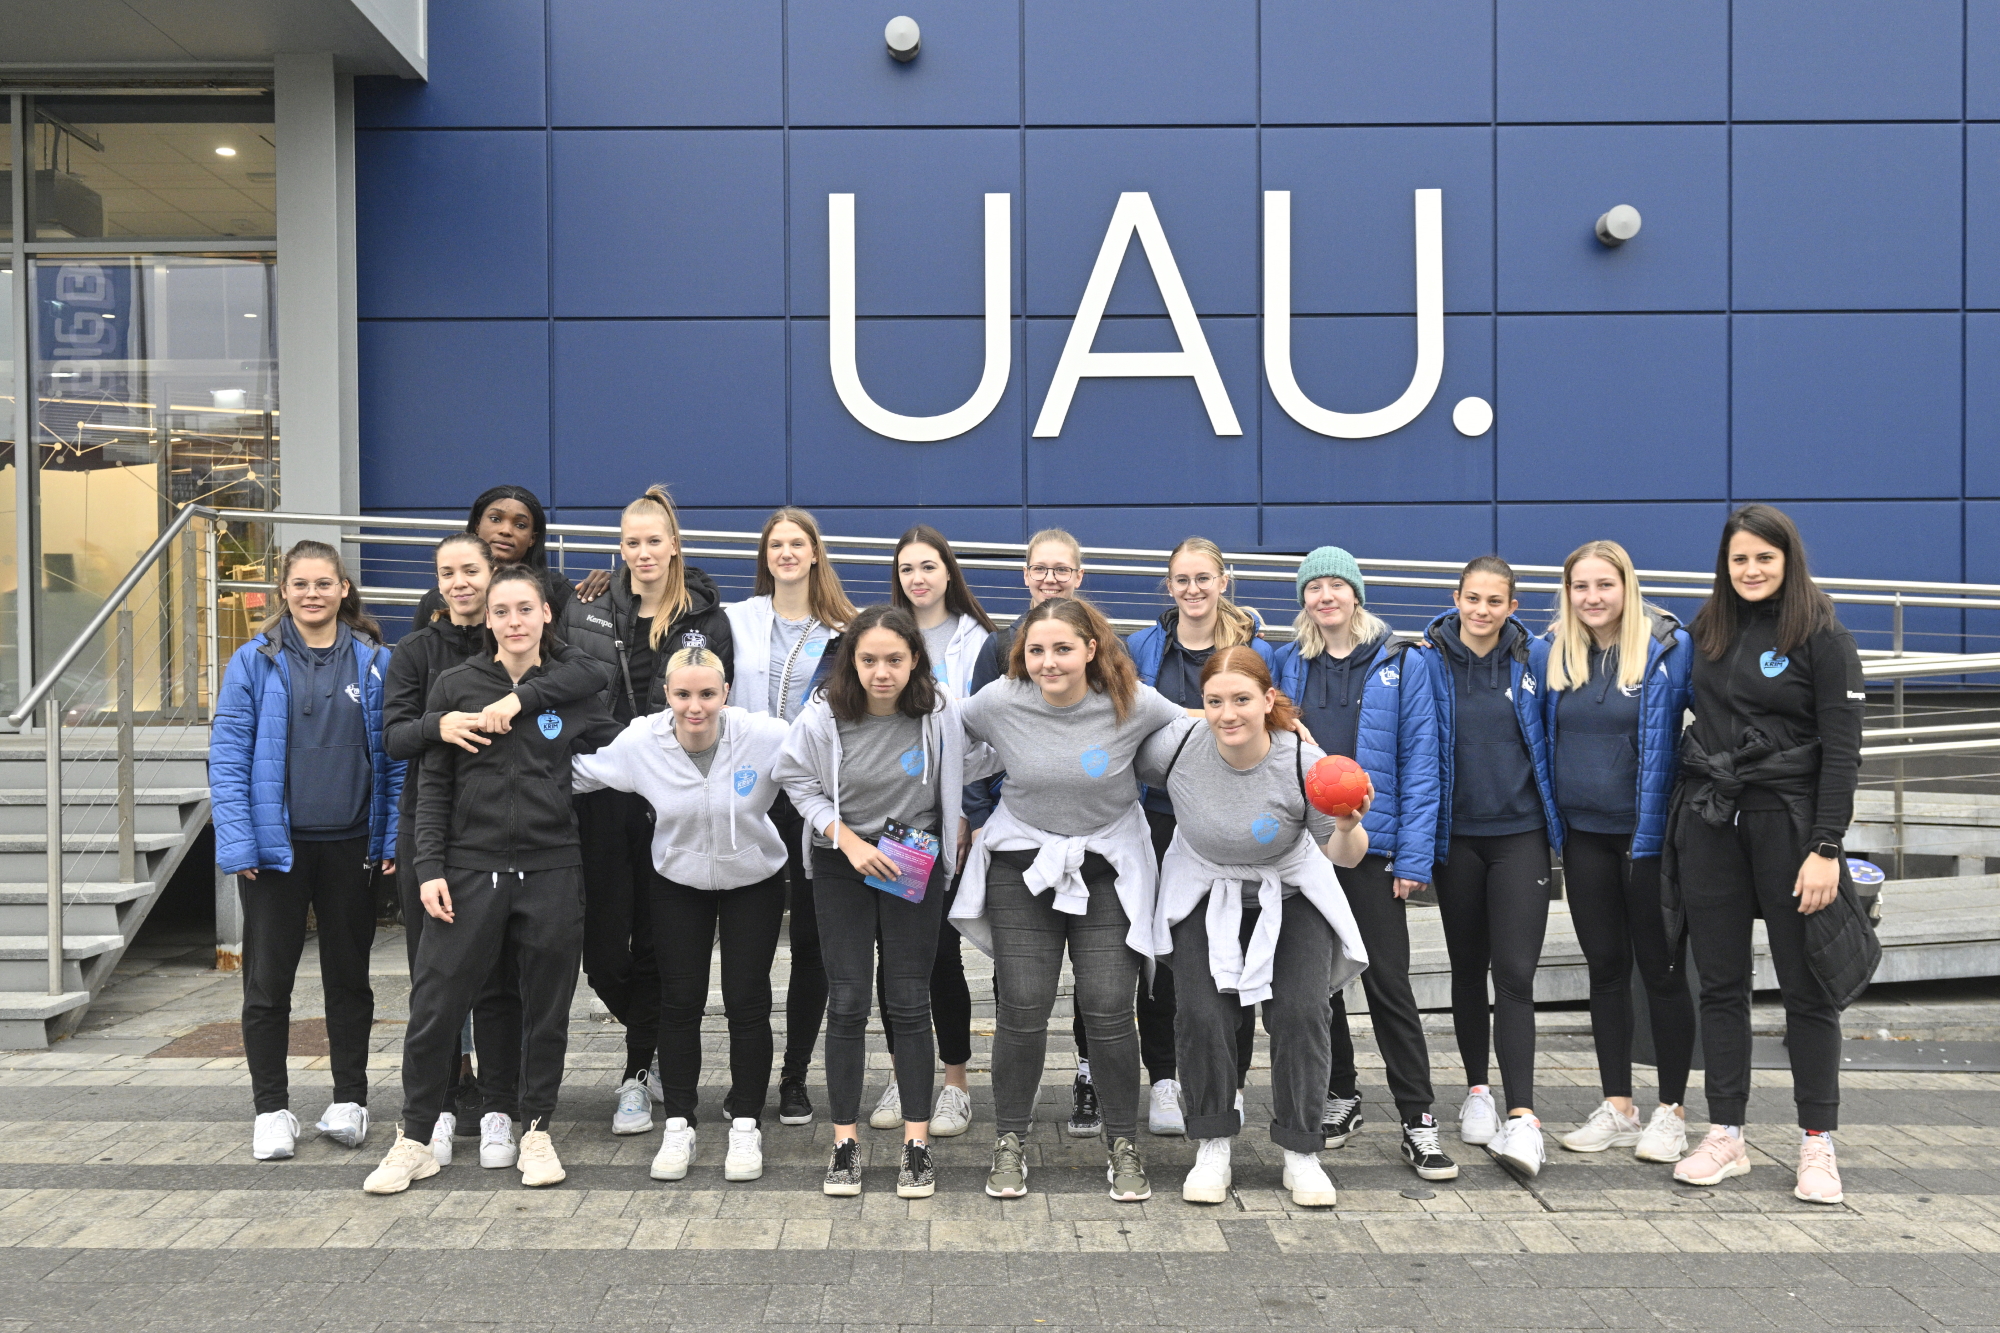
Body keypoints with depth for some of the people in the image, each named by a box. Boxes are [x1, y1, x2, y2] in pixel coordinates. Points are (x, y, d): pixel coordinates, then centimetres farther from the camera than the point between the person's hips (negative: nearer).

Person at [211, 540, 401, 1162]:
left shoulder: (374, 662, 2)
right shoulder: (255, 662, -2)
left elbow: (393, 755, 3)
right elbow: (228, 756, -5)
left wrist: (392, 838, -3)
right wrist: (238, 843, -12)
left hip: (350, 844, 1)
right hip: (275, 845, -1)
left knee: (348, 976, 13)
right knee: (268, 981, 7)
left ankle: (349, 1099, 26)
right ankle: (271, 1109, 20)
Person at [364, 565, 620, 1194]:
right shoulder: (456, 686, 2)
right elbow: (433, 785, 2)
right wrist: (430, 868, -4)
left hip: (552, 871, 1)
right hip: (471, 868, -1)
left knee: (547, 1008, 8)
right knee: (435, 1006, 1)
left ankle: (537, 1131, 25)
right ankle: (414, 1139, 18)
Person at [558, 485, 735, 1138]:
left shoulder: (705, 618, 4)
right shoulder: (586, 611, 7)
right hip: (602, 799, 2)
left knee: (655, 944, 5)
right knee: (602, 951, 2)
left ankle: (638, 1076, 18)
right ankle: (663, 1051, 26)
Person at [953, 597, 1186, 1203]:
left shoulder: (1133, 703, -13)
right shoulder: (998, 702, -11)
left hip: (1109, 868, 0)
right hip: (1022, 863, 1)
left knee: (1108, 1010, -3)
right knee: (1022, 1010, 0)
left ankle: (1122, 1144, 17)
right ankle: (1010, 1142, 19)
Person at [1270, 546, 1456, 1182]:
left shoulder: (1397, 665, -1)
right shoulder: (1284, 665, 8)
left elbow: (1419, 764, -4)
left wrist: (1413, 856, -9)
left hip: (1372, 846, -3)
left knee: (1388, 982, -2)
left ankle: (1418, 1122, 5)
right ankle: (1339, 1097, 27)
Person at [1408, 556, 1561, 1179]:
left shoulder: (1536, 658, -1)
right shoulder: (1427, 663, -3)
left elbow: (1555, 738, 9)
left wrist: (1558, 819, 7)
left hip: (1520, 833, -1)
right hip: (1456, 836, 1)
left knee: (1515, 972, -9)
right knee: (1468, 966, 13)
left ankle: (1522, 1115, -9)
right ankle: (1477, 1091, 27)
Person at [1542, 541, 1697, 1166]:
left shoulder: (1669, 646, -8)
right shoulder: (1557, 652, 5)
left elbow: (1672, 738, -9)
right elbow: (1547, 735, 13)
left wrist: (1656, 828, -14)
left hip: (1648, 832, -4)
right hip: (1584, 833, 4)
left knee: (1661, 968, 4)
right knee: (1605, 966, 10)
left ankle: (1671, 1111, 15)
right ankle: (1617, 1108, 20)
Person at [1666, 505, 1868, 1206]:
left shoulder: (1823, 637, -6)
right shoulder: (1706, 630, 9)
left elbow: (1842, 748, -10)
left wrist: (1826, 847, -17)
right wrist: (1682, 807, 9)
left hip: (1787, 818, -4)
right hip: (1709, 820, 4)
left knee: (1806, 984, 3)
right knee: (1720, 983, 7)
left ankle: (1817, 1143, 14)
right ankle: (1725, 1135, 17)